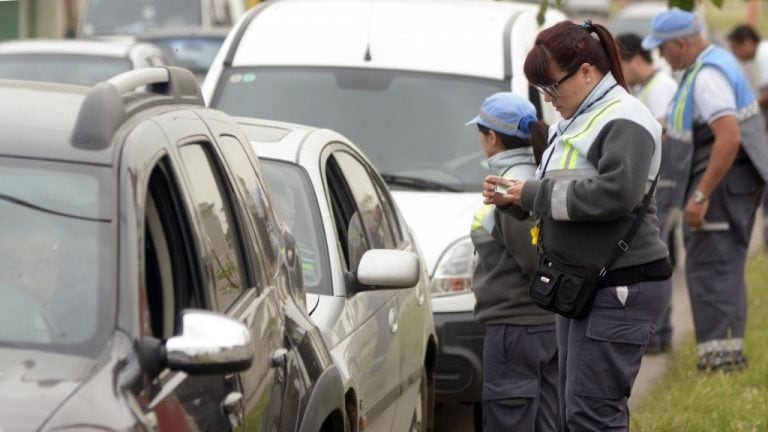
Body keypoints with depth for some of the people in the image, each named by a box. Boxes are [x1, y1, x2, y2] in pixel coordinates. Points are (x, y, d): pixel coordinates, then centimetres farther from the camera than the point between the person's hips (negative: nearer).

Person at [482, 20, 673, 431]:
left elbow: (615, 194, -28)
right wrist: (512, 198, 6)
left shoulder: (623, 120, -13)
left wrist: (536, 193, -19)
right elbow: (557, 195, 27)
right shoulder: (572, 121, 17)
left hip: (619, 289, -10)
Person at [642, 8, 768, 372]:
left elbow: (729, 137, -31)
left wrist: (700, 195, -29)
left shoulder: (707, 77, -21)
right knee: (725, 268, 14)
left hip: (723, 178, -11)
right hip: (731, 178, 11)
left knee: (708, 267, -9)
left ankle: (718, 352, -10)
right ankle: (731, 350, 20)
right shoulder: (716, 60, 12)